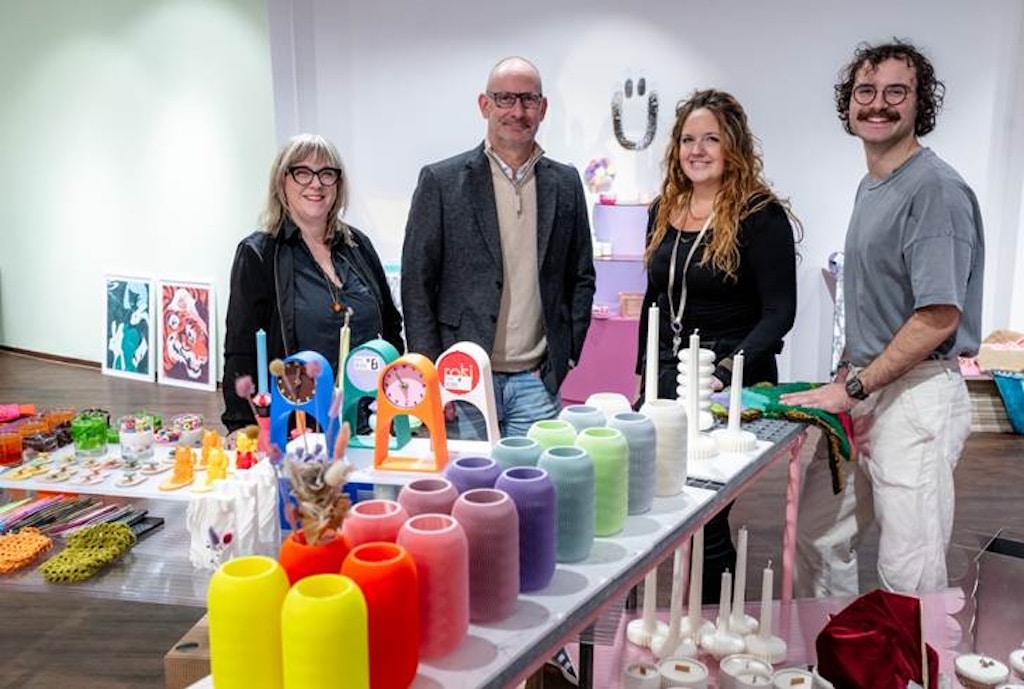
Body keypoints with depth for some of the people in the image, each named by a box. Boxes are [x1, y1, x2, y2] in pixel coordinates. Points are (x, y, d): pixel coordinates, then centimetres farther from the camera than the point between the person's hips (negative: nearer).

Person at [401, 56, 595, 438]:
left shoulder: (565, 183, 8)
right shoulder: (441, 181, -2)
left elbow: (581, 278, 14)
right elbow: (417, 284, -3)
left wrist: (564, 356, 4)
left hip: (537, 382, 3)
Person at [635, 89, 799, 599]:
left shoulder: (761, 216, -7)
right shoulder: (664, 211, 11)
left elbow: (779, 311, -12)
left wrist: (727, 370, -25)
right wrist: (644, 374, 16)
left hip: (731, 388, -6)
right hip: (667, 382, 6)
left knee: (705, 516, -3)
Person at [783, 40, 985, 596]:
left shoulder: (935, 189, -14)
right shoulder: (870, 187, 15)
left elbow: (939, 317, -20)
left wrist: (854, 388, -16)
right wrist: (844, 375, 13)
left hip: (916, 396, -9)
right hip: (862, 393, 9)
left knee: (909, 575, -2)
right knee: (815, 535, 17)